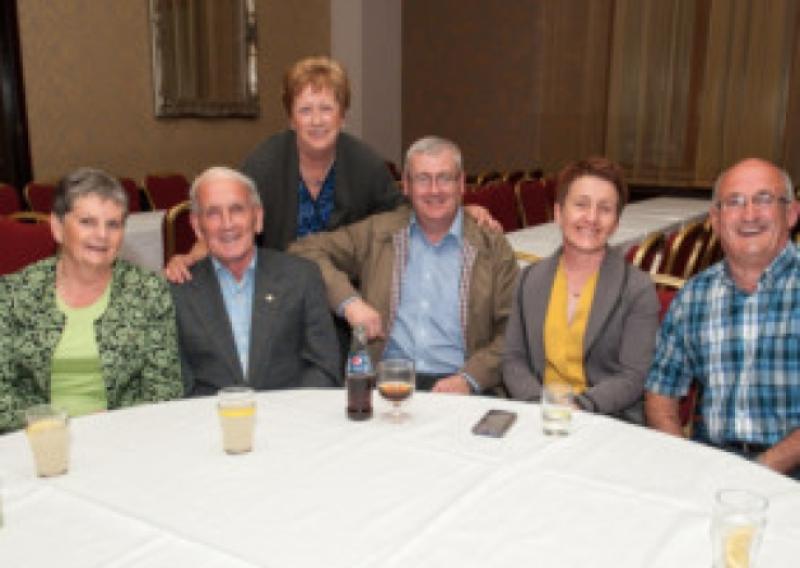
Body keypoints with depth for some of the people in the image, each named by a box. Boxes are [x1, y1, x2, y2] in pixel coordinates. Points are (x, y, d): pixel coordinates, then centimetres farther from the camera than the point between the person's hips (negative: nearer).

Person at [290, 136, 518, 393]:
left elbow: (511, 332, 6)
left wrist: (469, 379, -11)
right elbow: (305, 250, 10)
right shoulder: (377, 232, 12)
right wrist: (348, 301, -6)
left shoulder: (493, 247, 9)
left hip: (453, 385, 0)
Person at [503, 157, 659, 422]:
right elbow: (513, 360, 6)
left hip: (607, 423, -2)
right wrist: (541, 404, -11)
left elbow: (633, 378, -6)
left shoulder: (639, 290, -1)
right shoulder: (531, 278, 9)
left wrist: (577, 406, -20)